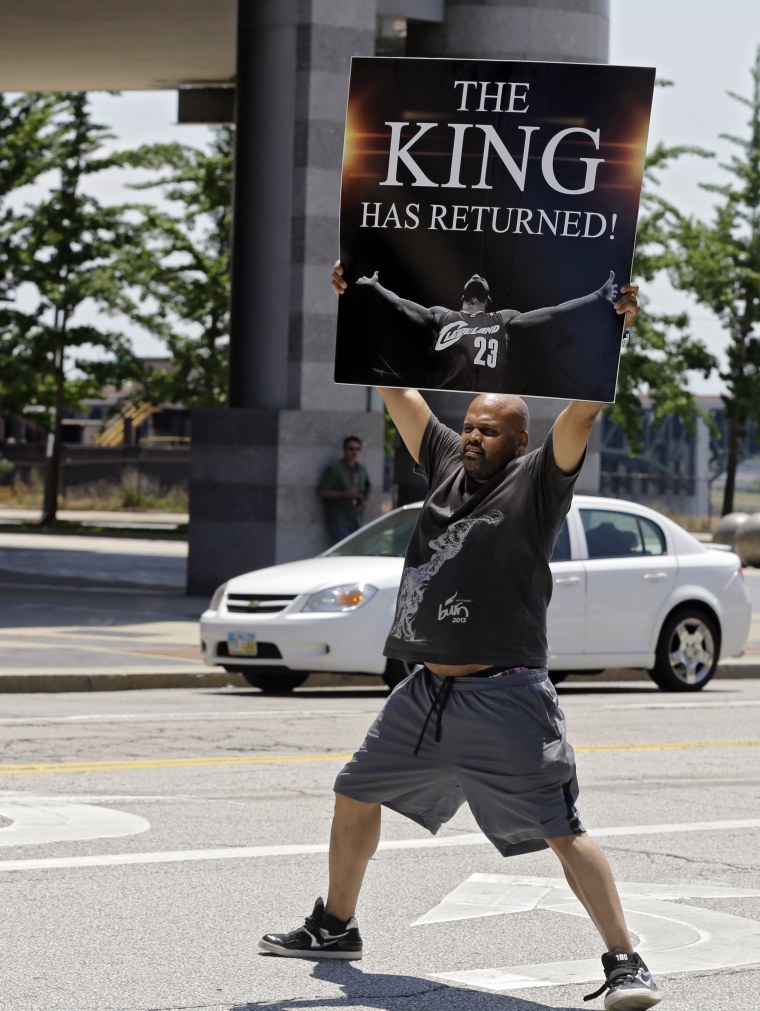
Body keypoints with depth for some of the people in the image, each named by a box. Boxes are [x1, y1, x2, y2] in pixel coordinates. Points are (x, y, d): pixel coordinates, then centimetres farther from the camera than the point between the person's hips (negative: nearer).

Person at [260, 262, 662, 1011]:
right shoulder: (447, 464, 12)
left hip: (505, 695, -7)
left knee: (562, 830, -12)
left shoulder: (535, 482, -5)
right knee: (355, 795, 18)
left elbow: (582, 411, -18)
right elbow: (398, 392, 17)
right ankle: (335, 928, 36)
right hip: (426, 691, 8)